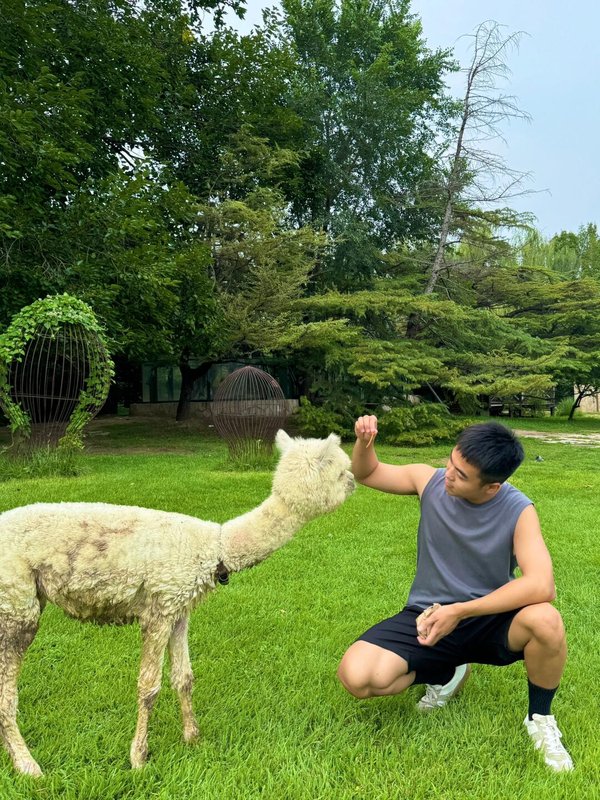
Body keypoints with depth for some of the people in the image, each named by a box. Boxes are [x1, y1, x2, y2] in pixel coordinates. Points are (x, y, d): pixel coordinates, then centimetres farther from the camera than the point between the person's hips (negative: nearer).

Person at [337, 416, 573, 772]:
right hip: (428, 617, 2)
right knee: (356, 677, -22)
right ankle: (446, 672, 10)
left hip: (490, 620, -2)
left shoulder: (519, 512, -18)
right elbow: (367, 474, 5)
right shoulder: (430, 480, -10)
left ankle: (540, 719, -3)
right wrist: (363, 442, -19)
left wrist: (460, 612, -33)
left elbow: (541, 586, -31)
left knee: (546, 621, -37)